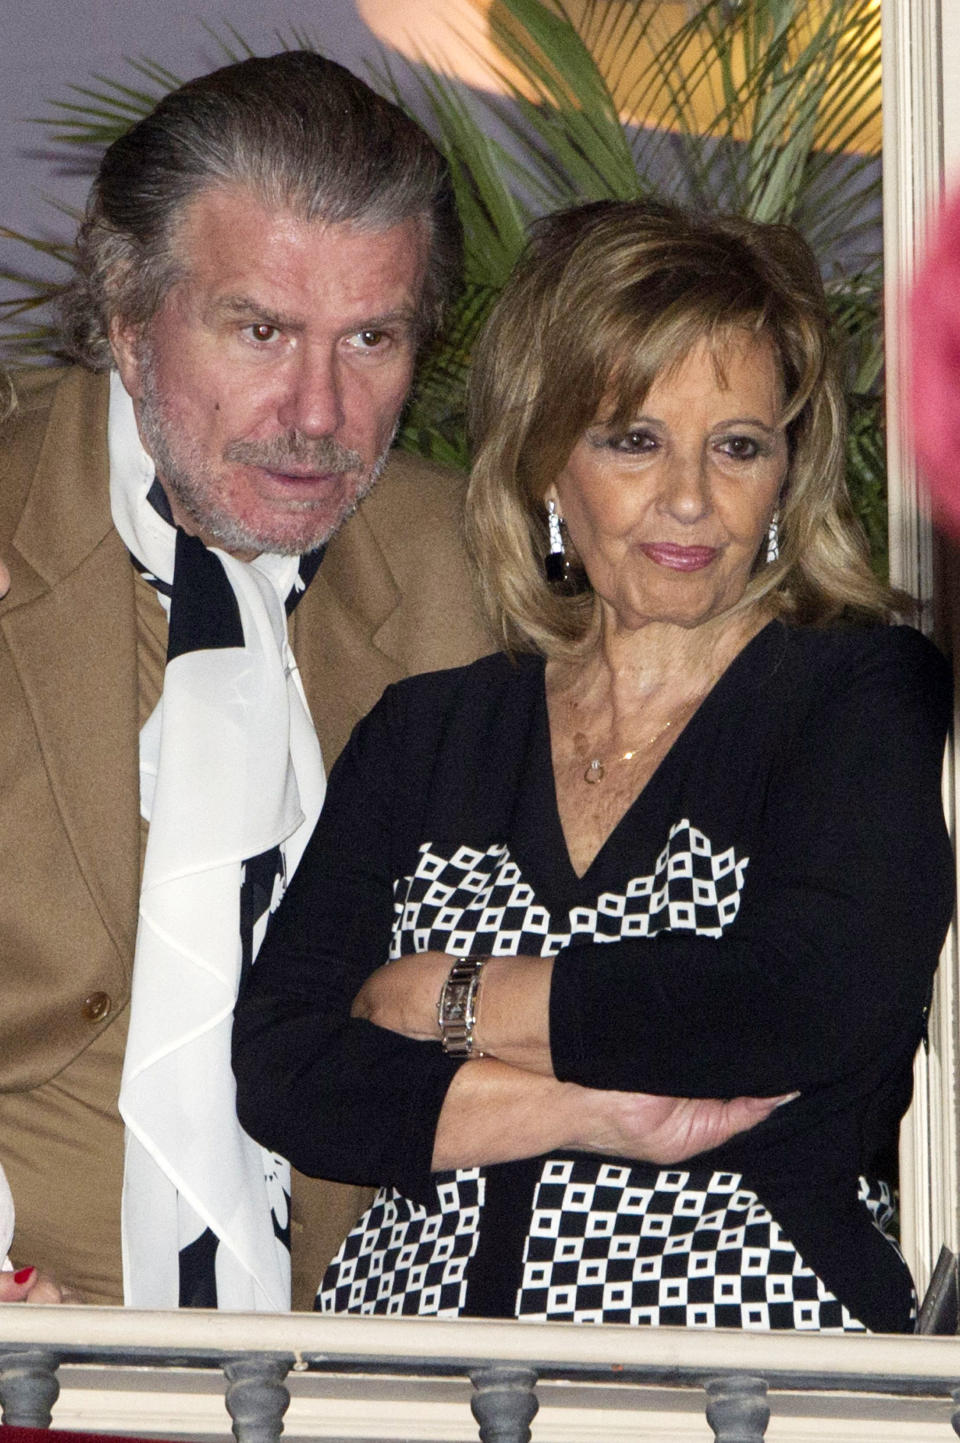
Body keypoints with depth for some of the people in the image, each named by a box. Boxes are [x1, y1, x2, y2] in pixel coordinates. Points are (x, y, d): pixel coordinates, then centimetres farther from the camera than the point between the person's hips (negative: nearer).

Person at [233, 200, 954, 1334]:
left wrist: (448, 1000, -2)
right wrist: (602, 1113, -10)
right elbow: (280, 1070, 3)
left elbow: (820, 1006, -11)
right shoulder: (426, 732, 13)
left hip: (748, 1366, -2)